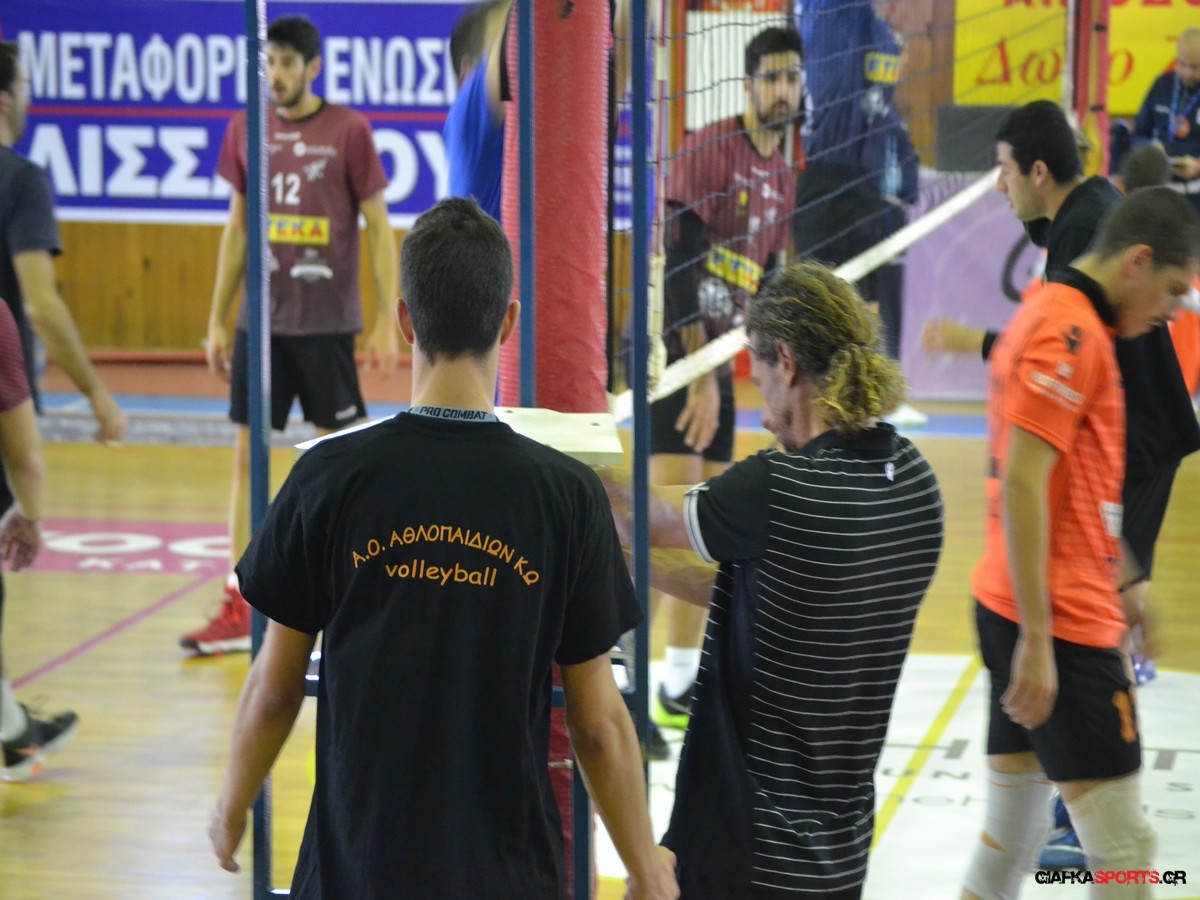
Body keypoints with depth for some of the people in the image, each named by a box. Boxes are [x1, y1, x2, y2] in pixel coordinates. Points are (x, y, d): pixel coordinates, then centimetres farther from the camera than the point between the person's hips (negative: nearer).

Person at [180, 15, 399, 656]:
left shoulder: (348, 131, -6)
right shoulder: (246, 131, 6)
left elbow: (379, 228, -4)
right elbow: (236, 229, 13)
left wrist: (387, 323, -9)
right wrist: (217, 321, 10)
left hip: (327, 322, -4)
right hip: (263, 321, 4)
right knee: (247, 454, 1)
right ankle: (238, 610, 4)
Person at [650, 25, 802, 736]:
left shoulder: (783, 179, 13)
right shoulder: (709, 150, -12)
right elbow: (679, 262, -18)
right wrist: (698, 372, -21)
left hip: (718, 357, 8)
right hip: (674, 352, -8)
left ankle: (682, 688, 15)